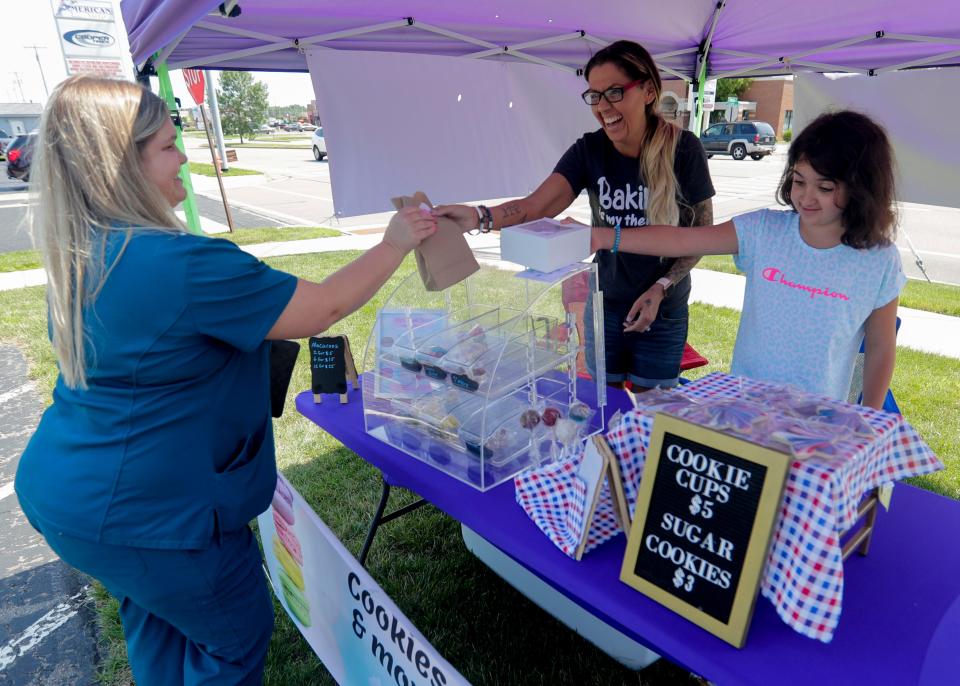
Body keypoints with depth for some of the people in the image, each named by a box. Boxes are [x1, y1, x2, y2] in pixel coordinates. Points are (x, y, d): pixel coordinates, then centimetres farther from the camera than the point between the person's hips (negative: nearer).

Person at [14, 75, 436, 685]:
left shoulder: (78, 255, -1)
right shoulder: (185, 265, -29)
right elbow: (325, 307, -21)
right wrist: (395, 243, -7)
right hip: (142, 514, -8)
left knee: (155, 623, 29)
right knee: (238, 636, 16)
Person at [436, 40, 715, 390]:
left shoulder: (682, 150, -16)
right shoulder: (589, 149, -11)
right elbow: (537, 205, -25)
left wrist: (660, 288, -19)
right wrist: (480, 217, -43)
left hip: (663, 313, -2)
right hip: (603, 305, 2)